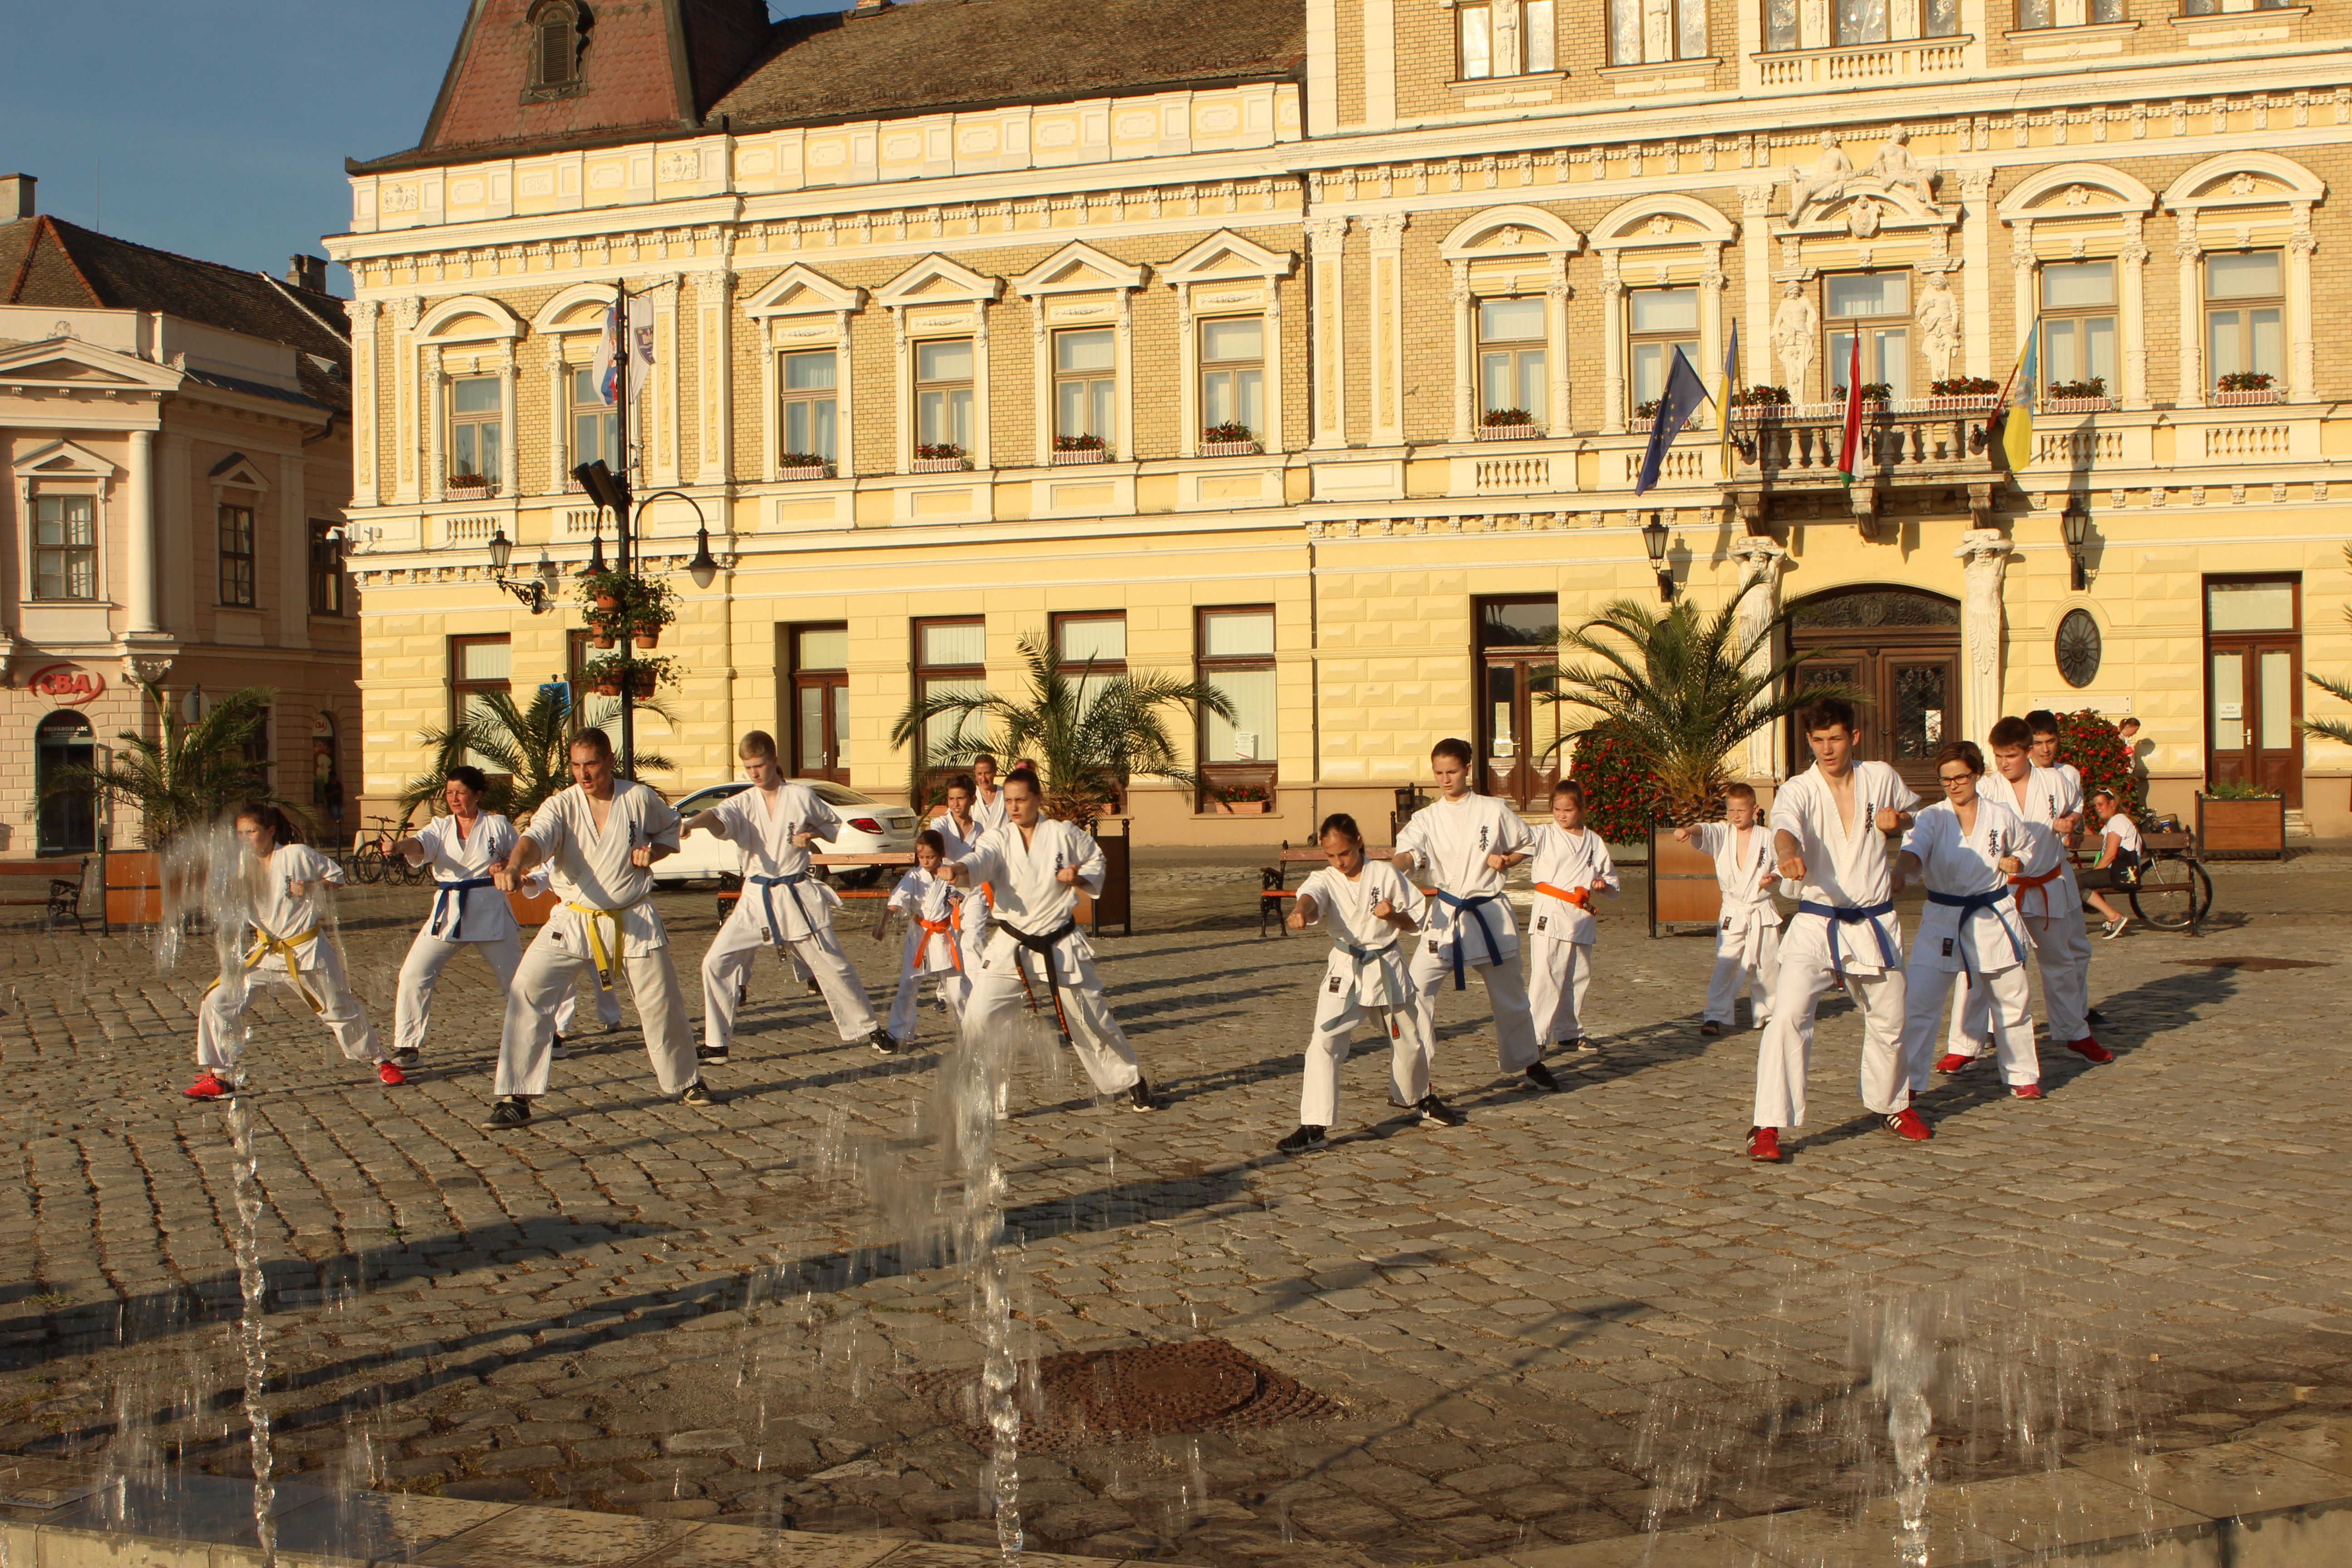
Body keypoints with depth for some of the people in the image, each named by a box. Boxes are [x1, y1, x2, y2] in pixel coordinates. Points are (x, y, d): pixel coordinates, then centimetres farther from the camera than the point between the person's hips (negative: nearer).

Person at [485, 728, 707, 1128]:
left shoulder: (639, 799, -6)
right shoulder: (561, 806, -10)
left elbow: (670, 830, 14)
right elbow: (535, 839, -30)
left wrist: (652, 853, -9)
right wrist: (513, 868, -52)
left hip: (634, 920, 0)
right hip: (573, 920, 0)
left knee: (661, 1001, 7)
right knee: (528, 992, -15)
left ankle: (686, 1082, 32)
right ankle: (515, 1099, -9)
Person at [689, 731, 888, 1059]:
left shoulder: (801, 796, -4)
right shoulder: (743, 803, -3)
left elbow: (834, 824, 12)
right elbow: (718, 817, -25)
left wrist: (810, 835, -10)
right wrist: (691, 823, -48)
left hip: (799, 896, -2)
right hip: (757, 897, 2)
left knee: (832, 964, 2)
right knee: (717, 962, -7)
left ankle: (870, 1029, 19)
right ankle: (716, 1043, 4)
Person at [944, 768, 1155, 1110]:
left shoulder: (1064, 835, -5)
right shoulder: (998, 840, -7)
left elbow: (1096, 859, 12)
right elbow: (978, 863, -28)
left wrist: (1080, 878, -10)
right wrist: (958, 870, -52)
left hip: (1060, 944, 0)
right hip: (1011, 945, 0)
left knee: (1092, 1018, 9)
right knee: (979, 1018, -12)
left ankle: (1130, 1083, 30)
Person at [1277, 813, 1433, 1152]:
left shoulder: (1385, 875, -4)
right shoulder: (1325, 880, -6)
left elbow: (1416, 921, 4)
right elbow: (1311, 896, -31)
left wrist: (1393, 916, -18)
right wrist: (1300, 912, -55)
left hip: (1387, 970, 1)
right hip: (1344, 972, -1)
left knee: (1408, 1043, 17)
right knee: (1323, 1043, -17)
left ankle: (1415, 1096, 49)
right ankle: (1313, 1127, -15)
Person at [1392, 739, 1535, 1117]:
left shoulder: (1493, 811, -1)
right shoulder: (1427, 819, -2)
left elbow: (1527, 844, 12)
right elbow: (1409, 853, -20)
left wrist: (1505, 861, -9)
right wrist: (1390, 871, -43)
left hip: (1491, 915, 1)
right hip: (1446, 917, -1)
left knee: (1510, 997, 17)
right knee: (1417, 990, -19)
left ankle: (1529, 1061, 45)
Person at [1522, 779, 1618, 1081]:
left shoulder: (1594, 843, 10)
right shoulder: (1545, 835, -2)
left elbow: (1613, 886, 17)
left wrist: (1603, 886, -6)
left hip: (1582, 917, 5)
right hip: (1549, 915, -5)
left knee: (1577, 979, 14)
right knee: (1544, 976, -12)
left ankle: (1569, 1033, 30)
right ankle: (1533, 1039, -13)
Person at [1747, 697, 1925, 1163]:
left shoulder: (1882, 778, 1)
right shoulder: (1798, 790, -10)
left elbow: (1912, 811, 22)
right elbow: (1785, 826, -32)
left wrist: (1897, 821, -3)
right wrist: (1788, 854, -57)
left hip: (1875, 923, 3)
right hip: (1816, 925, -3)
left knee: (1888, 1022, 16)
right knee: (1789, 1016, -20)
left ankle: (1892, 1104, 43)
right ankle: (1769, 1125, -15)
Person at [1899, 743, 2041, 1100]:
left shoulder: (2002, 817, 0)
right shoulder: (1932, 818, -7)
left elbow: (2022, 853, 17)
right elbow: (1914, 852, -25)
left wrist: (2013, 864, -6)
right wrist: (1901, 872, -47)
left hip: (1993, 919, 1)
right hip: (1942, 920, -1)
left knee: (2012, 1002, 11)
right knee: (1918, 1002, -7)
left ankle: (2022, 1075, 30)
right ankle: (1908, 1080, 3)